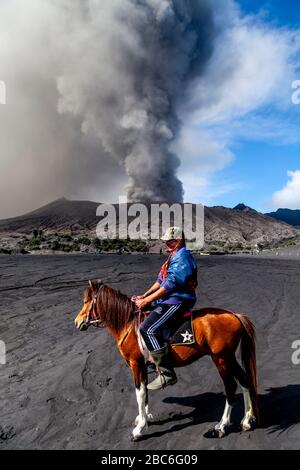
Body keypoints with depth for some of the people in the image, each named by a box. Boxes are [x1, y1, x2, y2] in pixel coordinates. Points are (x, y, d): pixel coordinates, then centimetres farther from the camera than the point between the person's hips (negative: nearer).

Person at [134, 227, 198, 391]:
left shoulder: (182, 258, -17)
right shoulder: (174, 256, 16)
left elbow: (169, 286, -21)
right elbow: (161, 280, 17)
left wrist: (146, 301, -16)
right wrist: (144, 296, 6)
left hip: (177, 301, -11)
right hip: (168, 298, 11)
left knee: (148, 329, -25)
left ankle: (167, 374, -16)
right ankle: (153, 358, 28)